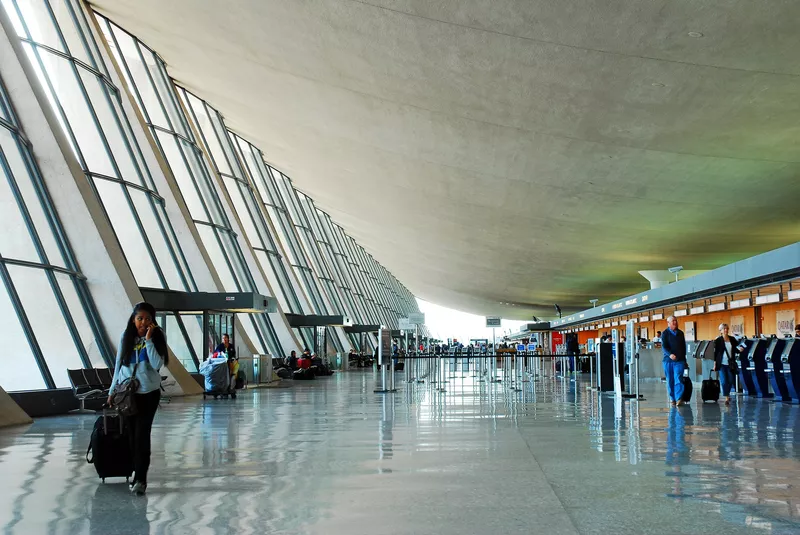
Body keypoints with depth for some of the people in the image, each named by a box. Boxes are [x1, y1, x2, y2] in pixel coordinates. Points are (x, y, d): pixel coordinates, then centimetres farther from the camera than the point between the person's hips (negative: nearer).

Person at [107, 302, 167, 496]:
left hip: (148, 393, -2)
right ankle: (137, 473, 17)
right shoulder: (126, 336, 1)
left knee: (142, 435, -8)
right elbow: (118, 364, 7)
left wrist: (148, 340, -19)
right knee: (132, 434, 5)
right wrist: (112, 390, 7)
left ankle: (140, 479, -5)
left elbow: (157, 364, -15)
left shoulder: (157, 337, -5)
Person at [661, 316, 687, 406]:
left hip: (679, 360, 2)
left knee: (678, 380, -11)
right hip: (668, 360, -2)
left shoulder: (680, 333, 14)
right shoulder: (665, 334, 1)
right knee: (670, 381, 4)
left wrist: (684, 358, 20)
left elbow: (684, 347, 22)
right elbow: (663, 347, -10)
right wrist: (670, 354, -28)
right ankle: (673, 399, 13)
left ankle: (679, 399, -17)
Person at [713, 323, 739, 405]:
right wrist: (715, 364, -4)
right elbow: (715, 352, -1)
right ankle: (727, 397, -1)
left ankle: (727, 394, 30)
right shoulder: (718, 340, -2)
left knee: (730, 381, 7)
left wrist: (739, 349, -9)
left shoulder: (732, 339, 8)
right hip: (722, 364, -3)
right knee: (724, 381, -9)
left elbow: (735, 350, 14)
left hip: (730, 364, 3)